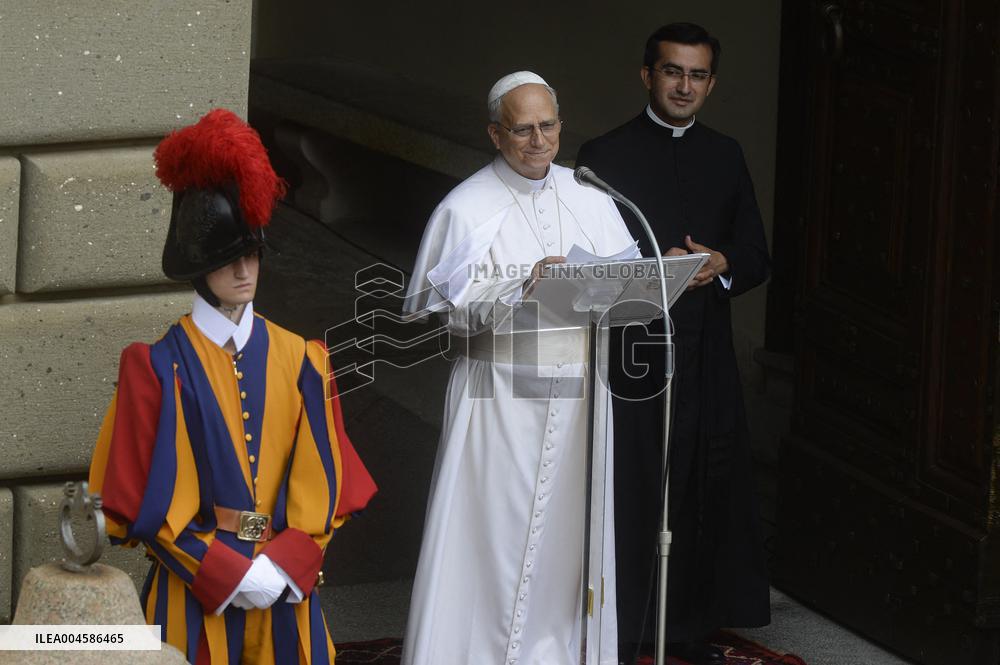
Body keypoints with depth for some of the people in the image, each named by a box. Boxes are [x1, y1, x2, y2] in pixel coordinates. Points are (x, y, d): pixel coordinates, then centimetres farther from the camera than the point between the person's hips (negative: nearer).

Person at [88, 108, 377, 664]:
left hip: (285, 588, 3)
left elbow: (324, 482, 4)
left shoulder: (297, 358, 6)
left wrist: (281, 567, -10)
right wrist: (229, 575, -13)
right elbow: (147, 499, -6)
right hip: (194, 598, -3)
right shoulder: (161, 366, -4)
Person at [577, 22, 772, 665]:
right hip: (630, 354, -4)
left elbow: (758, 256, 13)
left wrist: (721, 264, -9)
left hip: (707, 356, 4)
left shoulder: (726, 156, 12)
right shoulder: (606, 155, -1)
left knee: (703, 492, 8)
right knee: (629, 494, -3)